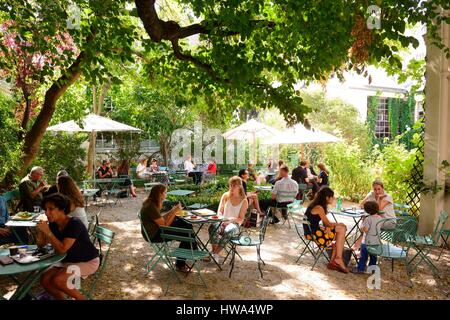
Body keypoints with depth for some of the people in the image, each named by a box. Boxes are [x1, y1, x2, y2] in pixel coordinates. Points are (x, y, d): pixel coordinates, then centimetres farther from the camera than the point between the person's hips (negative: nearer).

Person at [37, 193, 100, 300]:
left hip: (88, 261, -7)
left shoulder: (74, 224, -27)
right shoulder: (53, 224, -4)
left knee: (57, 280, -24)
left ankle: (81, 298, -1)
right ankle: (62, 298, 14)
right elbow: (41, 244, 5)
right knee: (44, 280, -9)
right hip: (69, 260, 8)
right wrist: (40, 230, -13)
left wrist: (47, 231, -31)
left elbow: (62, 249, -32)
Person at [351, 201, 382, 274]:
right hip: (377, 241, 6)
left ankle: (360, 268, 9)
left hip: (368, 241, -6)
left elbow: (365, 230, -22)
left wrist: (362, 226, -5)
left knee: (363, 255, 5)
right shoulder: (380, 218, -1)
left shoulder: (368, 219, -20)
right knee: (373, 256, 19)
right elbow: (381, 228, 11)